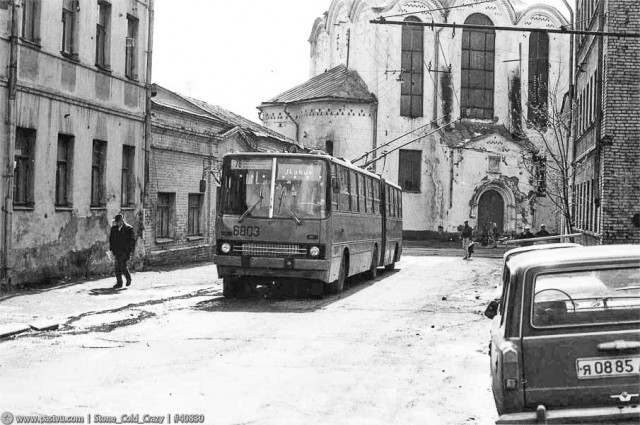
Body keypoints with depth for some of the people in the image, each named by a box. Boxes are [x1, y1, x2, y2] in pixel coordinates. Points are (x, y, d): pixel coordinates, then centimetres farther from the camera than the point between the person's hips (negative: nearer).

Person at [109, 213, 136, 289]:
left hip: (124, 251, -5)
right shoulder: (113, 228, 9)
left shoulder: (128, 229, -4)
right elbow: (111, 239, 18)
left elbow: (132, 240, -2)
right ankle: (119, 283, 10)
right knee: (116, 267, 2)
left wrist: (131, 251, -7)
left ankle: (128, 278, 16)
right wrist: (111, 248, 10)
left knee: (123, 267, -10)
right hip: (116, 251, 5)